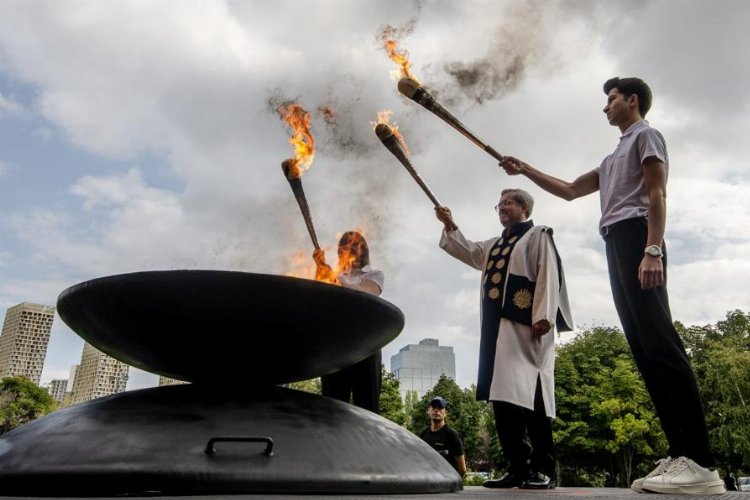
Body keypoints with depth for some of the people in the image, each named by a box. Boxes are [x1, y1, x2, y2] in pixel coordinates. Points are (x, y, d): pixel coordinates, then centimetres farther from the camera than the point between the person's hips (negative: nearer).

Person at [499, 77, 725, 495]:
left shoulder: (646, 135, 8)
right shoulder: (614, 159, 34)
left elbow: (657, 194, -6)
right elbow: (570, 190, 35)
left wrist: (653, 250, -19)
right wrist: (525, 170, 29)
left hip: (635, 237, -9)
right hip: (617, 244, 9)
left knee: (658, 340, -19)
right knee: (644, 348, -2)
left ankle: (701, 463, -23)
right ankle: (681, 456, -5)